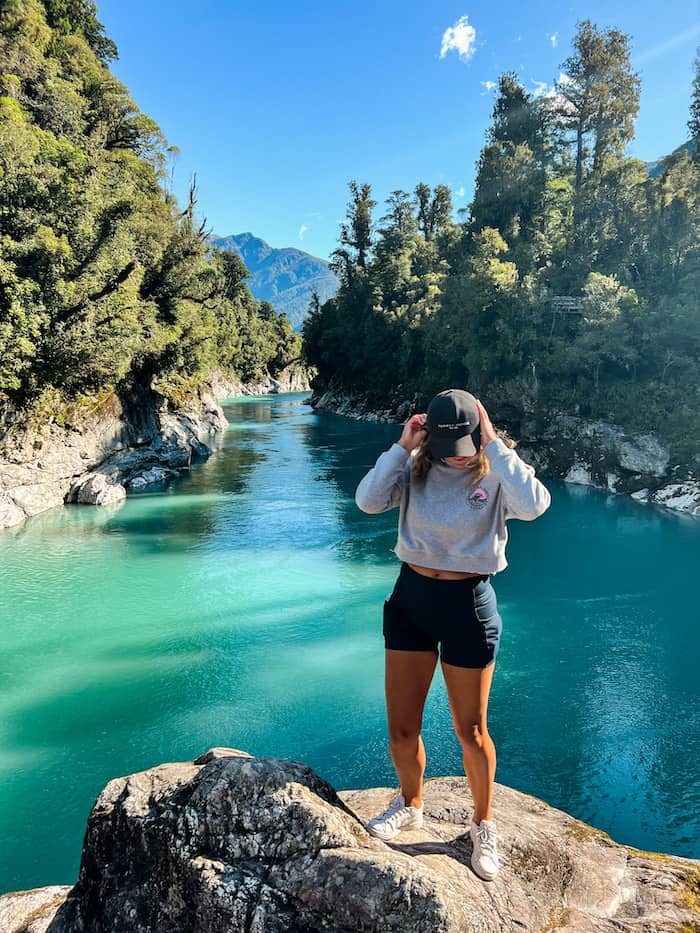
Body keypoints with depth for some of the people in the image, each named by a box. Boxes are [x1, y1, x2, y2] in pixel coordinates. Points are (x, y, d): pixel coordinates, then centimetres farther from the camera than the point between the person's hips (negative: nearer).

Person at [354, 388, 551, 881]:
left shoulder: (495, 475, -11)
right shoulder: (416, 468, -4)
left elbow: (535, 504, -32)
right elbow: (368, 501, -18)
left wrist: (494, 445, -28)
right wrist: (401, 447, -20)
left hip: (468, 605, -3)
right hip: (411, 598, 3)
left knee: (470, 729, 12)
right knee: (401, 728, 12)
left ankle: (483, 825, 39)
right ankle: (410, 805, 42)